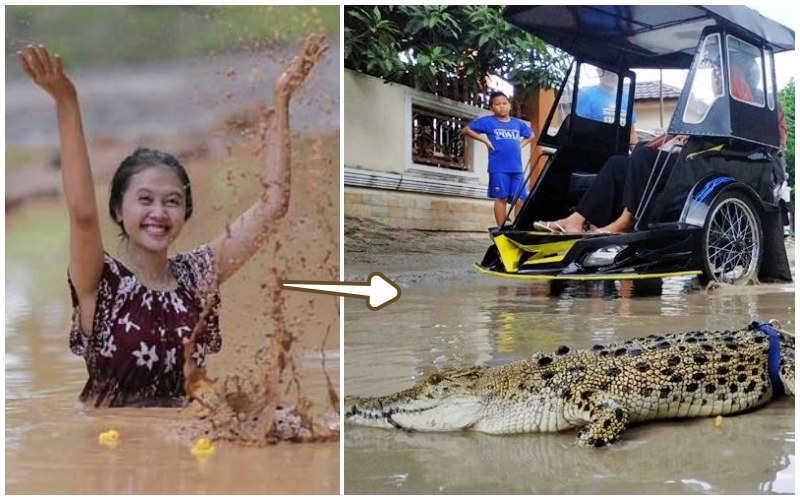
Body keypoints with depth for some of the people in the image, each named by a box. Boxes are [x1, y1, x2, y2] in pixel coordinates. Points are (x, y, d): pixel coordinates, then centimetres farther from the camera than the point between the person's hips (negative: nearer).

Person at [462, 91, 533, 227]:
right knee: (501, 198, -1)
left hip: (516, 168, 4)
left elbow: (530, 135, 31)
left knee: (521, 200, 1)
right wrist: (485, 140, -4)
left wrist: (521, 144, 12)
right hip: (499, 168, -4)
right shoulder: (488, 121, 1)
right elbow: (466, 129, 1)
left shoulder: (517, 123, 13)